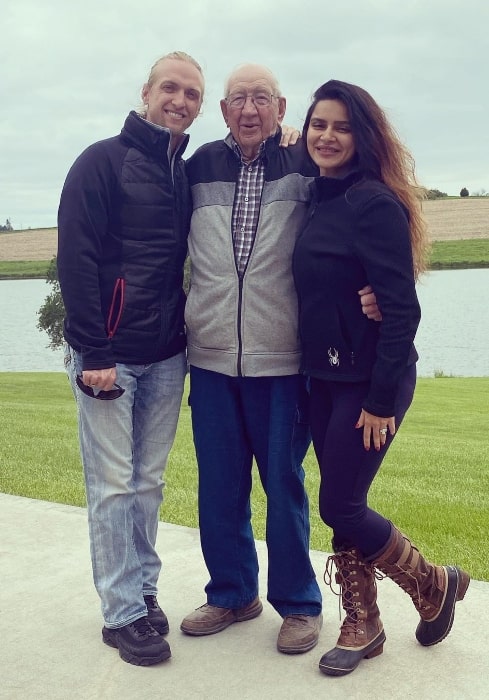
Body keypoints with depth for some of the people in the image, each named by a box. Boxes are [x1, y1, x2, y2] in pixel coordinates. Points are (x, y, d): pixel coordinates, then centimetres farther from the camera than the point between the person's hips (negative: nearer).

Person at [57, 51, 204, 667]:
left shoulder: (188, 176, 13)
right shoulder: (104, 161, -5)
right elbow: (76, 259, -11)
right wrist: (93, 354, -16)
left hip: (166, 356, 6)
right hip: (109, 354, -5)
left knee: (149, 483, 12)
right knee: (114, 486, 1)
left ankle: (143, 590, 24)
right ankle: (124, 613, 11)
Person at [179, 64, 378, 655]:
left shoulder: (304, 168, -1)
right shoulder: (199, 168, 6)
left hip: (281, 360, -3)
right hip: (211, 358, 3)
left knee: (284, 484, 7)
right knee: (218, 487, 12)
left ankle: (298, 602, 25)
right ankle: (232, 593, 32)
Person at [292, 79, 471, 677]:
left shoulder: (373, 202, -15)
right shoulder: (317, 201, 9)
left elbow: (401, 308, -19)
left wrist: (382, 398, -19)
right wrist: (313, 373, 9)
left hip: (369, 380, -7)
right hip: (324, 378, 7)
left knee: (340, 507, -2)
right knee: (340, 504, 11)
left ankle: (433, 584, 22)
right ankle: (362, 626, 26)